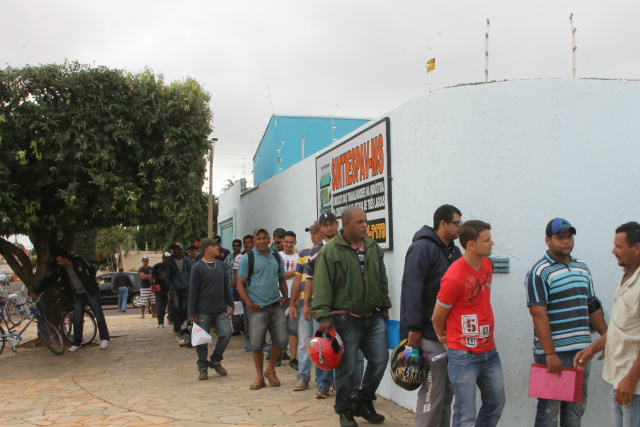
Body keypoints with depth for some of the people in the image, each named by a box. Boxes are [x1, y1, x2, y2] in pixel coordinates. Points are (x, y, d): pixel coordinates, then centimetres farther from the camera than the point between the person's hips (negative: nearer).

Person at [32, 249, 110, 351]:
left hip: (91, 292, -4)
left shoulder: (80, 262, -13)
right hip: (77, 296, 4)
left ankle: (104, 339, 8)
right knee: (77, 320, 1)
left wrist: (89, 284, 0)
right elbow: (48, 280, 2)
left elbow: (92, 270, 0)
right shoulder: (59, 270, -2)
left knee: (99, 315, -1)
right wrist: (36, 292, -1)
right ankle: (77, 344, 10)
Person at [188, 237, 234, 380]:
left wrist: (230, 304, 12)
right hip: (203, 312, -4)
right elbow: (193, 291, -5)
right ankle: (203, 368, 18)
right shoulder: (197, 268, -7)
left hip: (220, 311, 4)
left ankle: (215, 361, 11)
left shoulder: (221, 265, 9)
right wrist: (192, 313, -7)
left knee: (226, 333, -9)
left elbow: (226, 286, 16)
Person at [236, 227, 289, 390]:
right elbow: (240, 284, -2)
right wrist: (249, 303, -13)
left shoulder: (276, 256, 13)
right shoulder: (247, 258, -1)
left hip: (276, 306, 4)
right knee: (256, 343, 1)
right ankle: (260, 377, 18)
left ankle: (270, 369, 24)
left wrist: (285, 297, 6)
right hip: (257, 308, -3)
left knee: (282, 340, 0)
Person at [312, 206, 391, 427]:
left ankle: (363, 403, 27)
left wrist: (384, 307, 19)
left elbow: (382, 281, 18)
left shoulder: (373, 248, 9)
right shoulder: (331, 250, -9)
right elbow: (322, 286, -12)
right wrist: (323, 316, -17)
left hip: (373, 318, 6)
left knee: (380, 359, 6)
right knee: (346, 367, 2)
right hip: (346, 319, -6)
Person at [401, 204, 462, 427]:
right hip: (429, 335, -9)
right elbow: (411, 290, -18)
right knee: (432, 392, -6)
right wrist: (413, 328, -21)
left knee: (447, 392, 14)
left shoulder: (454, 251, 15)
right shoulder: (422, 248, -11)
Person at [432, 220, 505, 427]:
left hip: (489, 350, 8)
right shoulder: (454, 278, -23)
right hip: (464, 355, -8)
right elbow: (437, 318, -11)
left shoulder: (487, 264, 3)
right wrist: (447, 337, 8)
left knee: (496, 402, 18)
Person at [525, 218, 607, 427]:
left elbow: (592, 308, 20)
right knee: (549, 409, 0)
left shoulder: (583, 268, 13)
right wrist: (550, 353, -22)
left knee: (577, 406, 14)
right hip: (553, 353, -7)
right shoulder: (540, 272, -11)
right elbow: (539, 315, -17)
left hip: (582, 350, 7)